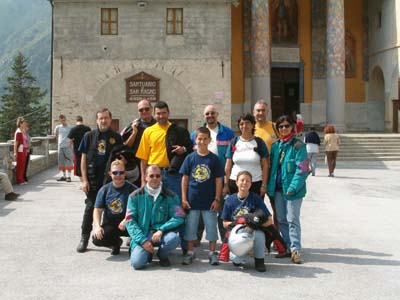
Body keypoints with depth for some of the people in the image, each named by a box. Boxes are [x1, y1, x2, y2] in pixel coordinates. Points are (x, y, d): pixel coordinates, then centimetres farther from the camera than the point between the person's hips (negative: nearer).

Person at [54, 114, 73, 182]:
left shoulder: (70, 128, -3)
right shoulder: (58, 127, 7)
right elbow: (55, 134, 24)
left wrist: (70, 143, -10)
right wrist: (58, 141, 17)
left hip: (67, 147, -4)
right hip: (60, 146, 4)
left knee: (68, 162, -5)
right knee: (62, 162, 9)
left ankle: (68, 176, -3)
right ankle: (64, 176, 17)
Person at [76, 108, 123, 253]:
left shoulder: (116, 137, 3)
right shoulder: (89, 136, 3)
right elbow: (84, 158, 2)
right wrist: (84, 180, -5)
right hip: (93, 178, 0)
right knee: (90, 207, 2)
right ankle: (84, 238, 9)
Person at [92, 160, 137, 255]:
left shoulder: (132, 189, -8)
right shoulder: (104, 190, 1)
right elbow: (98, 210, 0)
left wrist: (126, 220, -29)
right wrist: (97, 226, -16)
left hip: (127, 225, -3)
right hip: (109, 225, 3)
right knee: (97, 239, -24)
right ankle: (116, 242, 13)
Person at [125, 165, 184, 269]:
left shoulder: (171, 196, 2)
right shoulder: (135, 196, 1)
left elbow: (178, 217, -4)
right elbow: (129, 220, -2)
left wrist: (161, 230, -19)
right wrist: (143, 240, -14)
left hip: (162, 233, 1)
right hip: (142, 234, -1)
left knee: (173, 238, -33)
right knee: (137, 263, -25)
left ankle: (163, 255, 3)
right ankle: (148, 253, 14)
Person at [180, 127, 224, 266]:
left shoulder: (214, 159, -2)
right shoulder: (190, 158, 0)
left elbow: (218, 180, 0)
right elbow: (185, 178, 2)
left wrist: (217, 199, -4)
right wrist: (184, 198, -3)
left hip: (209, 200, -1)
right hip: (192, 199, 1)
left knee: (211, 226, 7)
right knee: (190, 226, 9)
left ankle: (213, 253, 19)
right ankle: (190, 252, 21)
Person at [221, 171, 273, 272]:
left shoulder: (256, 198, -4)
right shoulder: (230, 200, 0)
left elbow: (269, 221, -6)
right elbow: (225, 223, 6)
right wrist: (234, 224, -14)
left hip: (253, 232, 0)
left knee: (259, 235, -37)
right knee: (236, 259, -27)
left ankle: (259, 260, -7)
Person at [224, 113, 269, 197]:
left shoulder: (259, 142, 4)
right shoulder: (234, 142, 8)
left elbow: (265, 165, 2)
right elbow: (228, 166, 8)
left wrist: (264, 185, -5)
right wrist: (226, 184, 3)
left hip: (256, 184, -1)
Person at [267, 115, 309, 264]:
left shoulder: (298, 146, -9)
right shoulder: (275, 146, 10)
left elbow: (302, 169, -13)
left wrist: (293, 187, -19)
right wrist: (270, 186, 6)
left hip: (292, 190, -6)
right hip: (278, 189, 7)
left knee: (292, 220, -4)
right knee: (281, 220, 12)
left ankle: (295, 250, 4)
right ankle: (288, 247, 23)